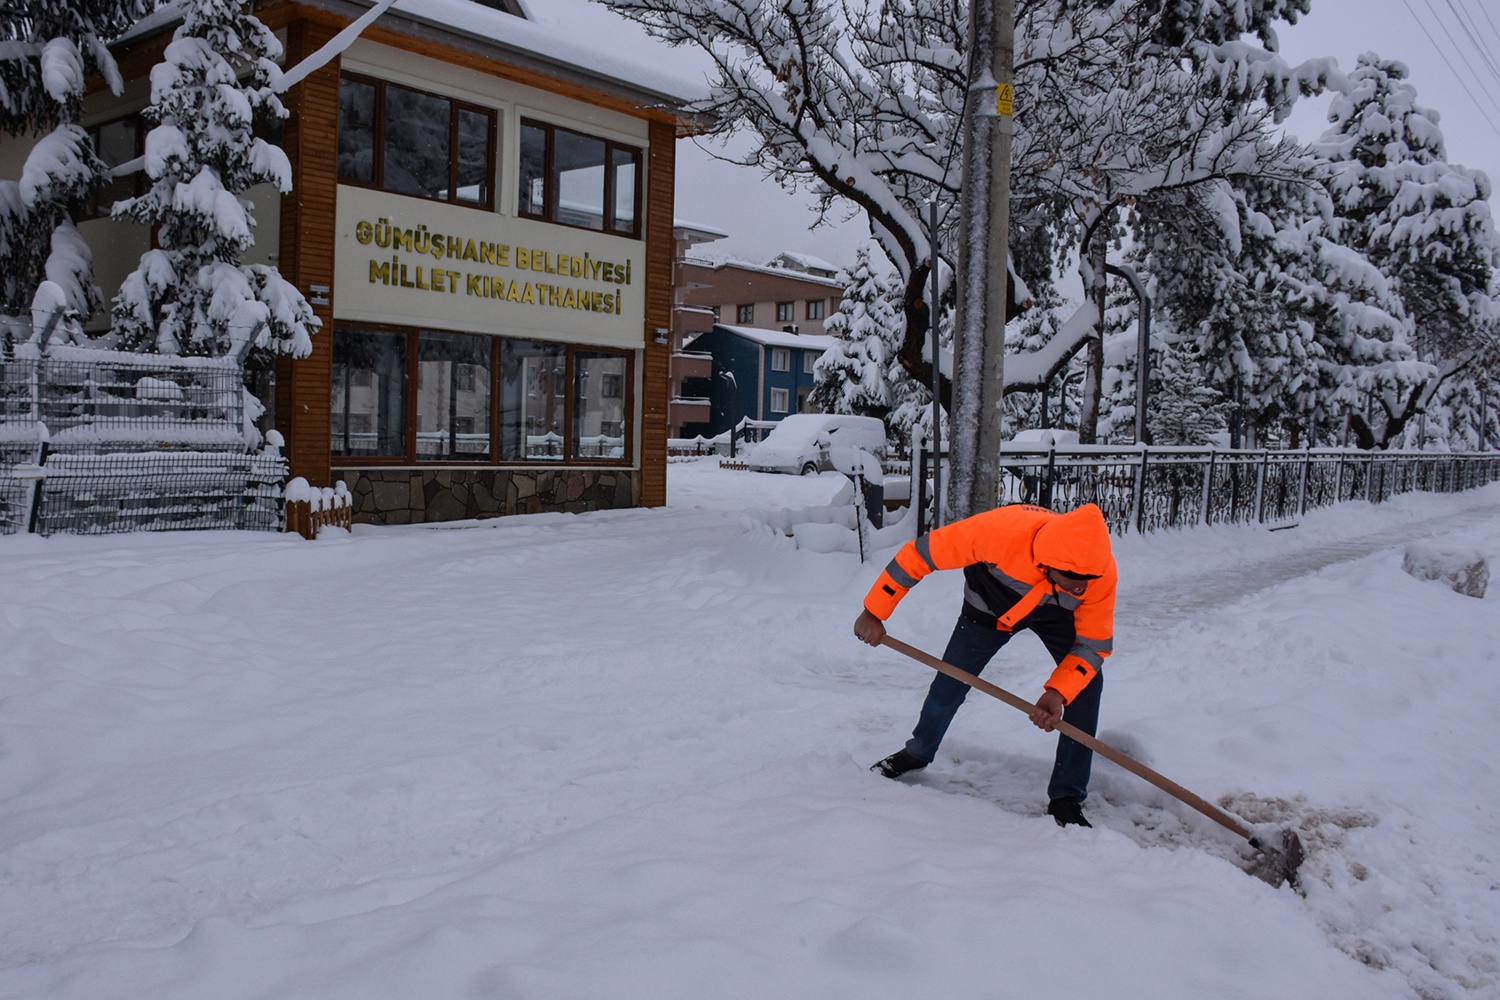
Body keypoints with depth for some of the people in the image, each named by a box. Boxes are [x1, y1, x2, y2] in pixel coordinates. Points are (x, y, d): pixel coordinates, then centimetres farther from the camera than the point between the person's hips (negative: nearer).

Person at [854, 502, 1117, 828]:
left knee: (1086, 683, -17)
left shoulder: (1102, 572, -37)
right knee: (949, 684, 8)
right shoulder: (1002, 529, -45)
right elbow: (920, 553, -34)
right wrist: (874, 612, -26)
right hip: (990, 605, -1)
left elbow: (1094, 642, -24)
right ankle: (917, 753, 39)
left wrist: (1058, 692, -40)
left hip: (1056, 615, 1)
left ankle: (1066, 798, -3)